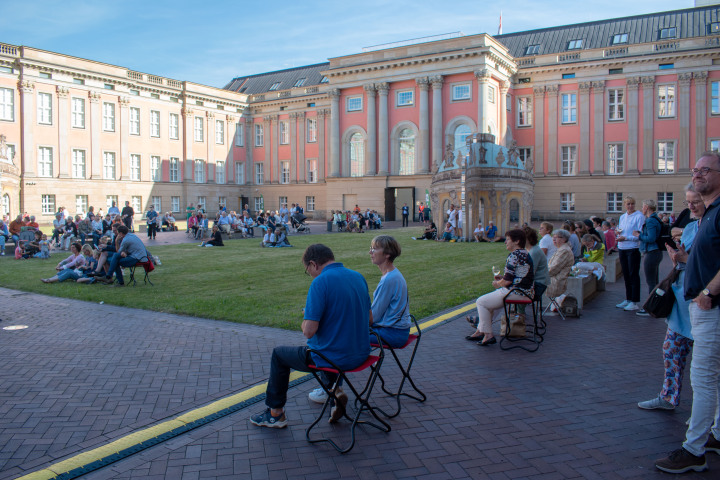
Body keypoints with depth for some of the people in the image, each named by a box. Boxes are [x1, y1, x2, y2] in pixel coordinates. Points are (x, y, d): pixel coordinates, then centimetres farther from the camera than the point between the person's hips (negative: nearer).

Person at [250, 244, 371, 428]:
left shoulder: (320, 282, -20)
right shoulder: (358, 277, 3)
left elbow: (309, 331, -23)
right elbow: (369, 320, 12)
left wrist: (305, 321, 0)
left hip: (335, 357, -7)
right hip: (361, 353, 7)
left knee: (279, 355, 18)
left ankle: (276, 414, 28)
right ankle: (334, 389, 21)